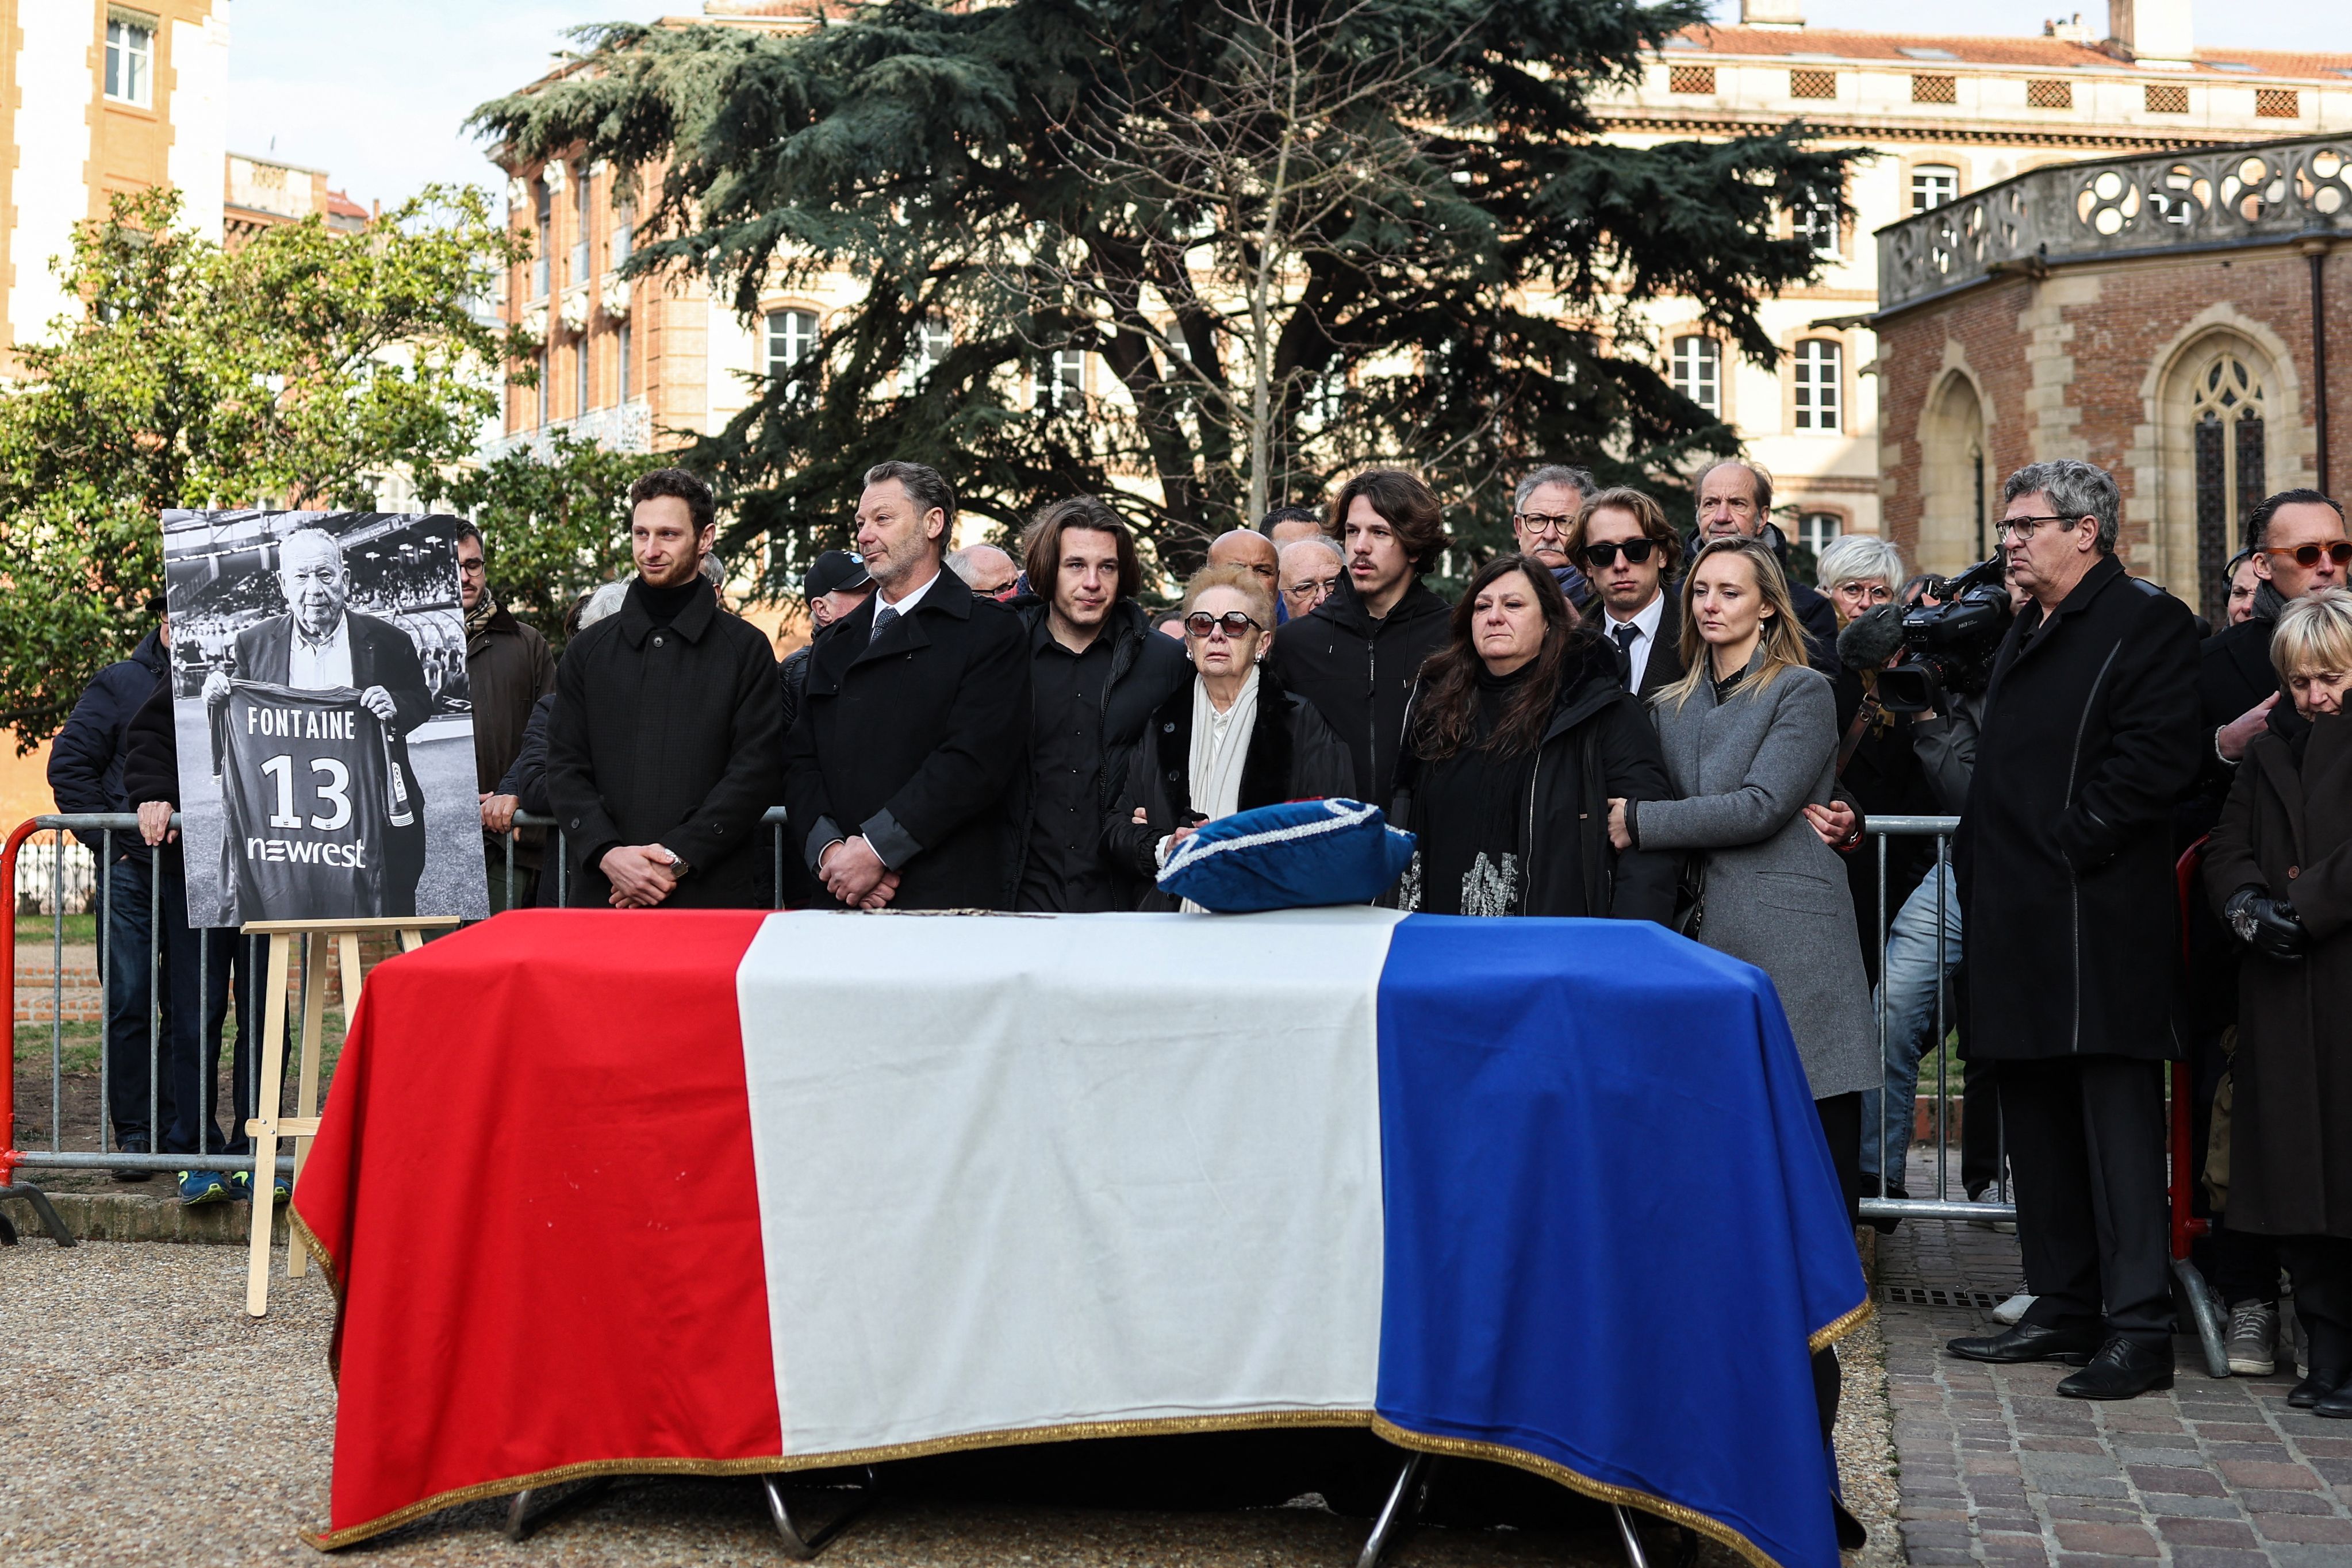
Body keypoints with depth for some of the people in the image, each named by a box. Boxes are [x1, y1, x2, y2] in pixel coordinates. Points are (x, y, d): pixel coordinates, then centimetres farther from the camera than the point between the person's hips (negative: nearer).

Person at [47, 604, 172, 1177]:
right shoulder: (121, 684, 5)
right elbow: (69, 764, 4)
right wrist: (108, 840, -3)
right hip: (132, 869, -1)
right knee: (129, 1003, 0)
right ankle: (134, 1134, 7)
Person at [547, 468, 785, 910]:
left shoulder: (746, 649, 5)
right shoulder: (588, 651, 13)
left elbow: (757, 771, -4)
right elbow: (565, 770, 7)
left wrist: (678, 857, -13)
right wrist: (608, 853, -10)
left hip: (714, 891, -2)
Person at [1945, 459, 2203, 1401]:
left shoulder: (2148, 622, -5)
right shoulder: (2026, 635, 22)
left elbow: (2157, 758, -17)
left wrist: (2069, 845, -16)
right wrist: (1979, 860, 12)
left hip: (2100, 923, -9)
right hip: (2018, 923, 9)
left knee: (2118, 1122, -7)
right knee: (2038, 1121, 12)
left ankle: (2138, 1329, -4)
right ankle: (2062, 1308, 20)